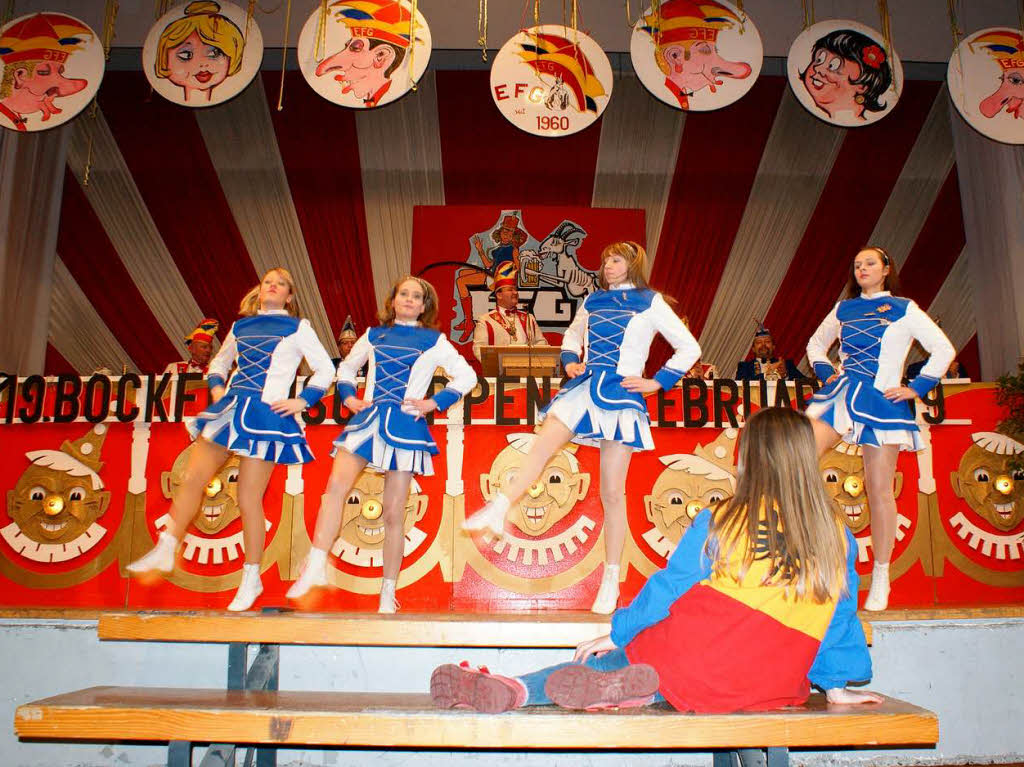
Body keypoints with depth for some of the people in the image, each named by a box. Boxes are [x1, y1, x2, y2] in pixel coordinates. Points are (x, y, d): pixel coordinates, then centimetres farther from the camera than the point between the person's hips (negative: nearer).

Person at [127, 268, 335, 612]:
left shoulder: (297, 328, 5)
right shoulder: (240, 327, 17)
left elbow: (326, 369, 3)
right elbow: (218, 363, 30)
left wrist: (301, 401, -5)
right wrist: (216, 388, 11)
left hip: (266, 415, -5)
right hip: (230, 407, 5)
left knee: (248, 499, -4)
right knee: (192, 477, -3)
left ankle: (251, 578, 9)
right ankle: (165, 551, 7)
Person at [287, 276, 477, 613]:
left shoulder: (433, 341, 8)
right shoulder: (374, 335, 15)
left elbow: (467, 376, 9)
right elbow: (346, 367, 29)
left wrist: (434, 403, 0)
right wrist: (349, 396, 11)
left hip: (404, 425, -2)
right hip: (367, 418, 2)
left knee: (393, 512, 1)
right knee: (337, 484, -23)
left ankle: (388, 594, 10)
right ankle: (315, 566, -22)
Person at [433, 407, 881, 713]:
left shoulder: (720, 521, -6)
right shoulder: (838, 538, 2)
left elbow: (670, 584, 1)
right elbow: (840, 618, 9)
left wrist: (617, 634, 13)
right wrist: (835, 685, 23)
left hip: (698, 658, -4)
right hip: (771, 688, 4)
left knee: (605, 660, 11)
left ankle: (515, 690, -7)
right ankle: (640, 691, -13)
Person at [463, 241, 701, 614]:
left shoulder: (651, 303, 3)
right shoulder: (593, 301, 15)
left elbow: (689, 348, 3)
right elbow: (572, 335, 32)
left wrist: (657, 382, -3)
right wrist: (569, 361, 13)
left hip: (621, 396, -4)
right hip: (585, 387, 4)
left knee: (612, 493, -2)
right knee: (541, 445, -23)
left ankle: (611, 580, 7)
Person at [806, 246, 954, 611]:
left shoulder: (904, 310, 3)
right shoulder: (843, 309, 14)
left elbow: (944, 349, 2)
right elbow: (816, 343, 27)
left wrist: (916, 388, -3)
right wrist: (825, 372, 10)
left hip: (880, 402, -3)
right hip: (841, 393, 3)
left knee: (879, 491, 1)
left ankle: (881, 577, 12)